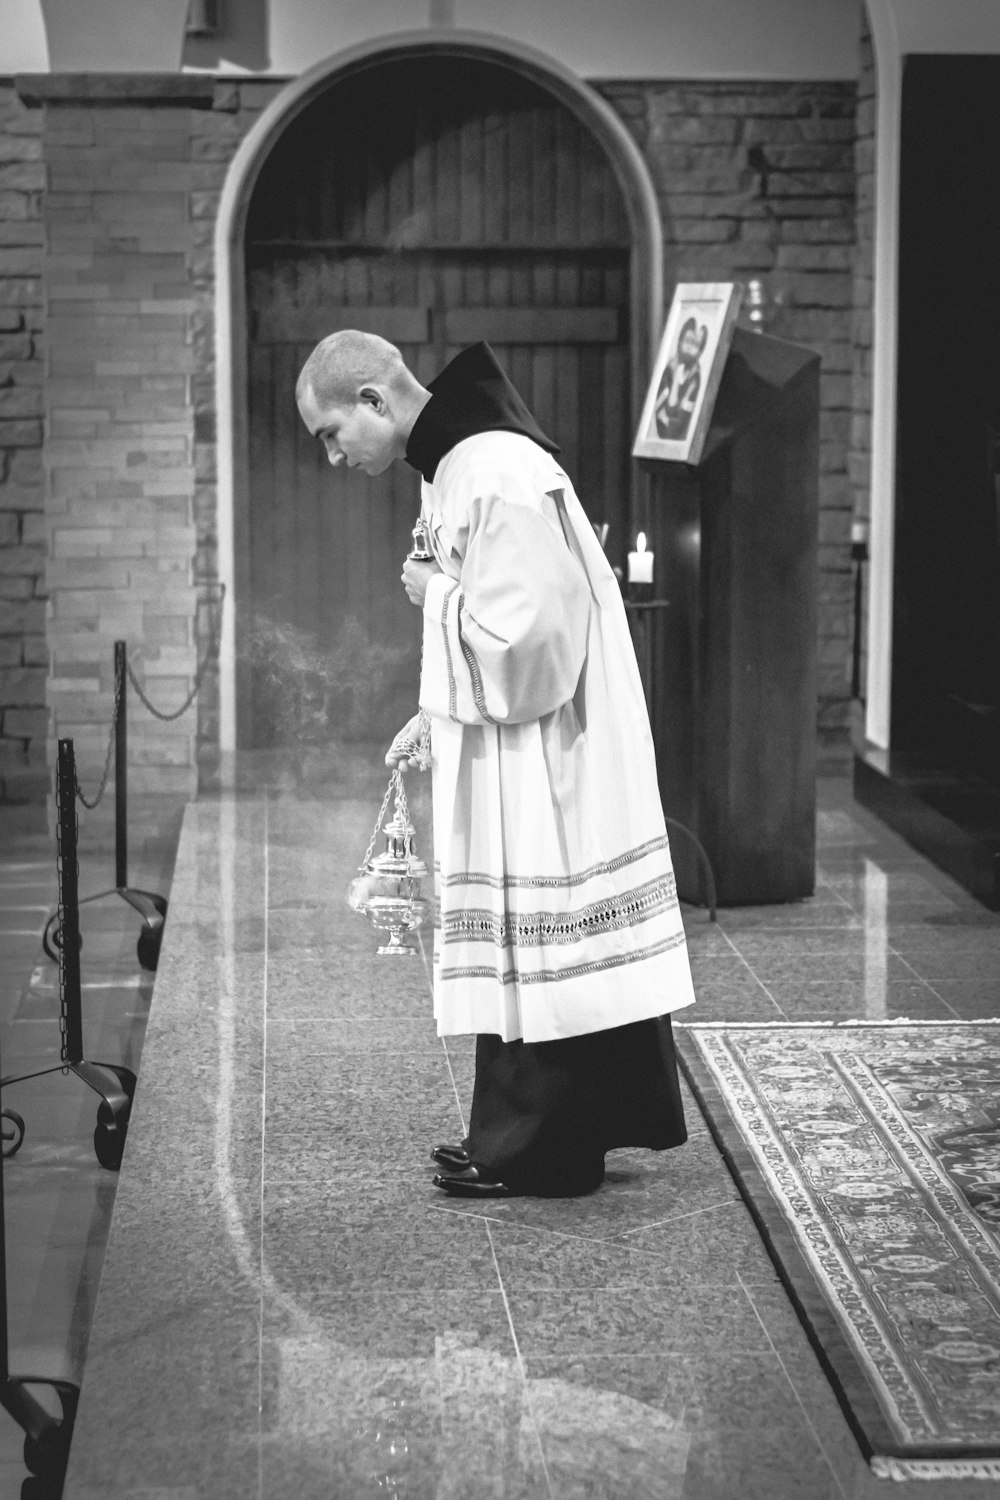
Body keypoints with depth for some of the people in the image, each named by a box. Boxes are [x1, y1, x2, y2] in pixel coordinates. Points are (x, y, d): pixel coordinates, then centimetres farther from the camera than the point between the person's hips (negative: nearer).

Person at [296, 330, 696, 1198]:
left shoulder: (498, 477, -22)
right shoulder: (459, 462, 9)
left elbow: (523, 635, -26)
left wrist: (435, 594, -12)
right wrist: (435, 716, 12)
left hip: (535, 764, -10)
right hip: (510, 761, 10)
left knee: (530, 953, 1)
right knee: (546, 953, 15)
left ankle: (536, 1153, 12)